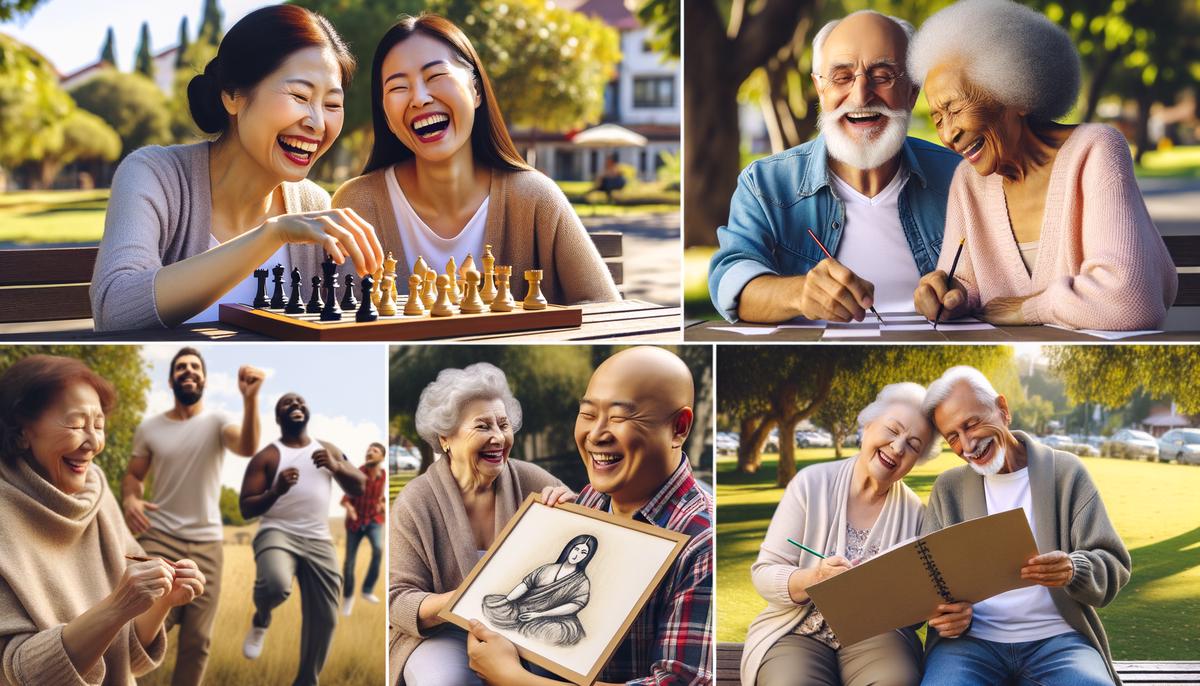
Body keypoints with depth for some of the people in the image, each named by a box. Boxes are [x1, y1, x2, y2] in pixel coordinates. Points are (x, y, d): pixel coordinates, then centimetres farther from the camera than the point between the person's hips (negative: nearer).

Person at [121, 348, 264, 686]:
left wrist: (250, 398, -39)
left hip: (207, 544, 0)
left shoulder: (217, 421, -1)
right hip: (159, 538, 0)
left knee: (198, 639, 5)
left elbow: (247, 447, -21)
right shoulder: (149, 427, 6)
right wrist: (130, 500, -10)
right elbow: (133, 474, 15)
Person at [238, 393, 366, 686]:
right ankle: (261, 620, 1)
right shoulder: (266, 457, 1)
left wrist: (336, 467, -10)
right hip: (277, 533, -4)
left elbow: (359, 488, 9)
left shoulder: (328, 450, 14)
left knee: (324, 618, 1)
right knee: (276, 585, -35)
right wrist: (276, 491, -23)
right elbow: (246, 508, -4)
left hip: (319, 541, 4)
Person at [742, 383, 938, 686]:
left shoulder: (914, 512, 5)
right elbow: (764, 575, -4)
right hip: (797, 634, -1)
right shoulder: (811, 483, -2)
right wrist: (814, 579, -24)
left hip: (876, 636, 2)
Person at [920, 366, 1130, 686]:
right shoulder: (948, 488, 12)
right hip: (970, 638, 1)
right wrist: (947, 614, -16)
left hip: (1056, 636, 0)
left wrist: (1073, 570, -22)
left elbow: (1113, 565, 2)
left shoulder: (1066, 472, 6)